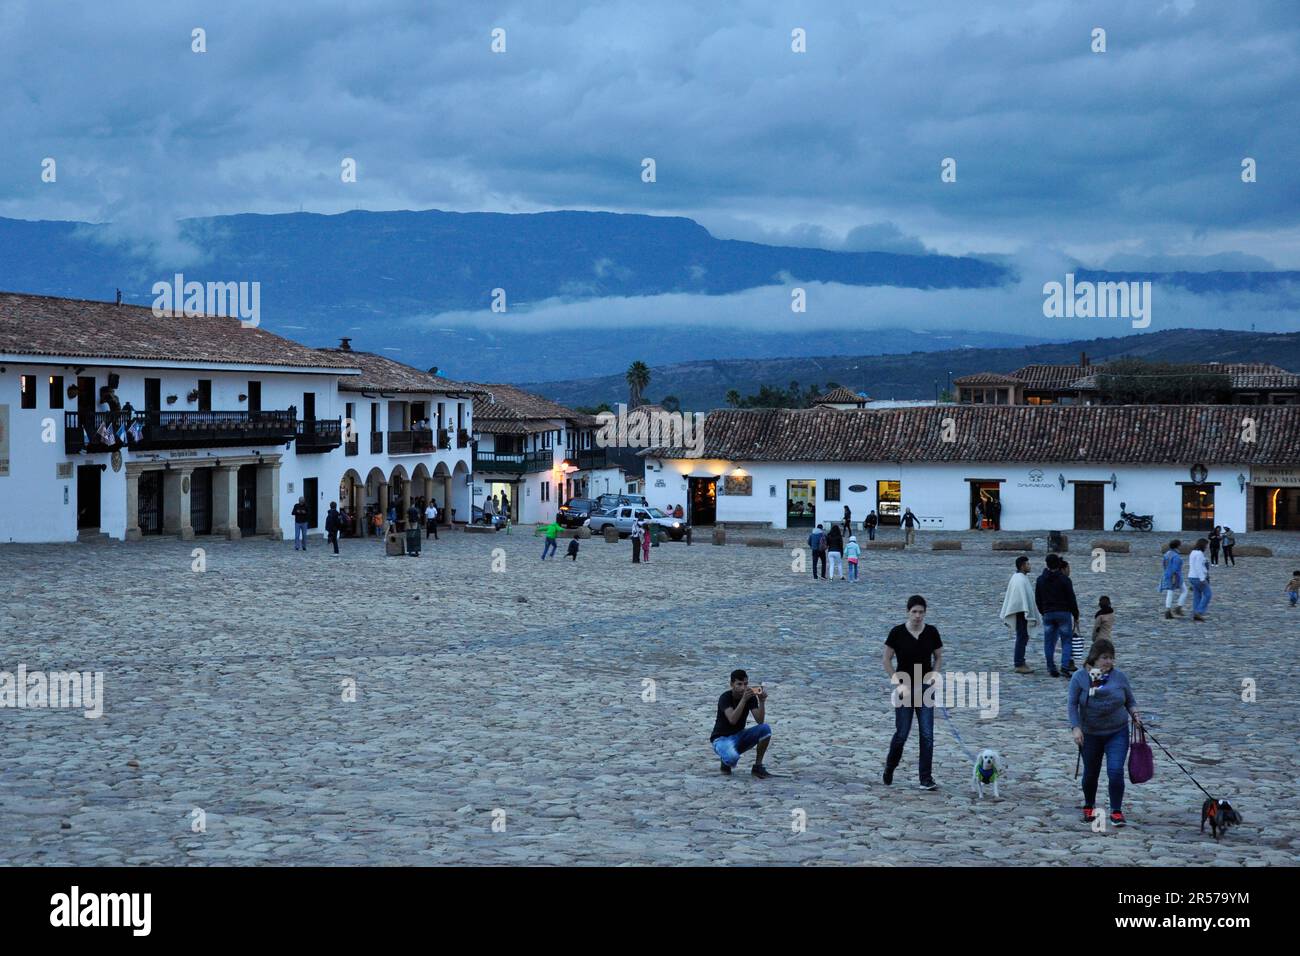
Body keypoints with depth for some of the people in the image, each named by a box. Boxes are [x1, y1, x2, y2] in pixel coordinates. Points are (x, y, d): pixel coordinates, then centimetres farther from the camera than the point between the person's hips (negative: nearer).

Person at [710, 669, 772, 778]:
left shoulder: (751, 697, -5)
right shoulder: (725, 697, -19)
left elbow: (760, 721, -15)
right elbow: (732, 720, -35)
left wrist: (762, 701, -29)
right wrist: (743, 699, -43)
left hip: (739, 735, 5)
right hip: (722, 738, -5)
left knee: (765, 729, -22)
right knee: (733, 757, -39)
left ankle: (758, 767, -7)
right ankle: (725, 761, 1)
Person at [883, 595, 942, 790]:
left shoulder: (932, 632, -2)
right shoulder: (897, 633, -9)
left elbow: (939, 657, 9)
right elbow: (887, 660, -2)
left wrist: (933, 676, -5)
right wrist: (897, 683, -9)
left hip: (925, 689, 2)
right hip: (904, 690, -2)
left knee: (927, 734, -3)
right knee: (902, 733, 1)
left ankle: (926, 779, 2)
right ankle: (889, 767, 28)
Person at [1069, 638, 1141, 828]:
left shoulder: (1119, 676, -2)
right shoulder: (1080, 677, -8)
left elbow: (1130, 700, 8)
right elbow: (1073, 704, -9)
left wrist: (1134, 714, -11)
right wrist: (1076, 728, -18)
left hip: (1117, 733, 0)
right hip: (1090, 734, 0)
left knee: (1116, 771, -12)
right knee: (1091, 773, 13)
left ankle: (1116, 811, 1)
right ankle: (1089, 806, 37)